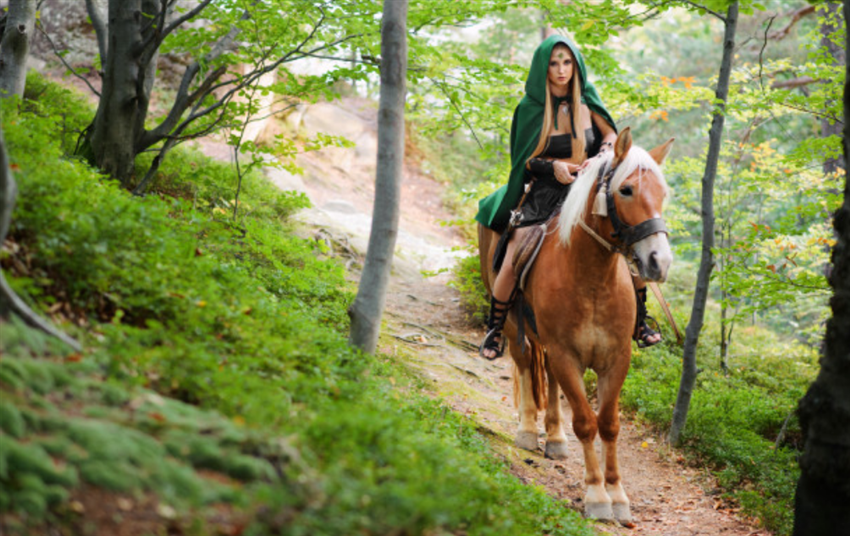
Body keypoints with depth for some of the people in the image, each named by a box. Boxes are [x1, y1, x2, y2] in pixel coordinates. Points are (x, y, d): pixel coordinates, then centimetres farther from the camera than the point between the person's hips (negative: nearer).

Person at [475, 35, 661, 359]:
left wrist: (601, 158, -8)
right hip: (543, 196, -2)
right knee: (512, 264, -19)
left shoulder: (585, 101, 3)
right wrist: (552, 166, -18)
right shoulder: (530, 109, -4)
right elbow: (524, 160, 1)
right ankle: (495, 328, 5)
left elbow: (610, 134, 13)